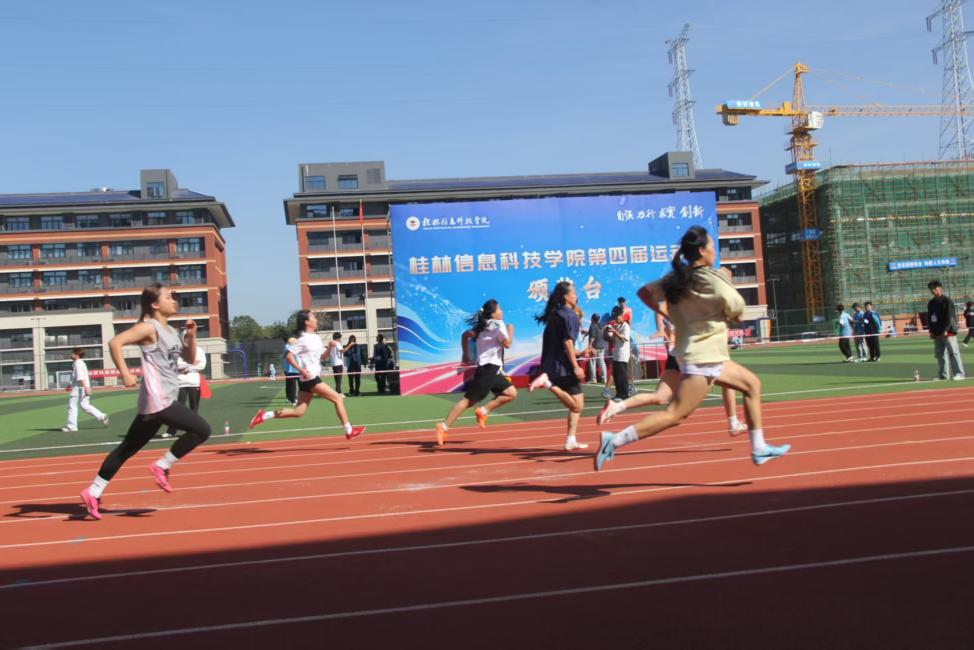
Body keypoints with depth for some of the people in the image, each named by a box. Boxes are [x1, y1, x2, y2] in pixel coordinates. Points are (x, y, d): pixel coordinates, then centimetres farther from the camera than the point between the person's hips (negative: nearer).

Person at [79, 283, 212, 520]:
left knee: (128, 448, 13)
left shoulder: (170, 331, 18)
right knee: (201, 430, -11)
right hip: (157, 400, -9)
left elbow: (190, 359, 20)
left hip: (162, 401, 9)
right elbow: (115, 342, -21)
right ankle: (162, 466, 0)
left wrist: (191, 336, 5)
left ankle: (93, 492, 19)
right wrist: (125, 374, -24)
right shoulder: (149, 327, -10)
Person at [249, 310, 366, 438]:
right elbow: (289, 356, -15)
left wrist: (331, 347, 5)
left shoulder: (316, 338, 14)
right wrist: (302, 370, -20)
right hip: (310, 378, -9)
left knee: (298, 411, 9)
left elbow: (322, 356, 23)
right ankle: (349, 431, -2)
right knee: (338, 398, -6)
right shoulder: (304, 339, -12)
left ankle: (264, 415, 12)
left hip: (311, 379, 9)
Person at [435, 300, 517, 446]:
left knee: (511, 393, 10)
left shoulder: (483, 325, 16)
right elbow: (507, 343, -14)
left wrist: (466, 355, 21)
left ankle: (483, 411, 4)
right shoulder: (497, 325, -8)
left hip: (492, 369, 10)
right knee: (469, 400, -11)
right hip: (488, 369, -10)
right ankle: (444, 426, -11)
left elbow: (466, 334, 16)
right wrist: (511, 330, 4)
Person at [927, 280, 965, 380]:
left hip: (948, 332, -6)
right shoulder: (931, 303, 16)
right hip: (936, 333, 6)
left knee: (953, 353, -8)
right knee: (940, 355, 7)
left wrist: (946, 330, -16)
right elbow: (929, 318, 17)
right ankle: (942, 375, 11)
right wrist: (931, 330, 6)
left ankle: (959, 374, -7)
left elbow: (950, 316, -10)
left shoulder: (947, 300, -3)